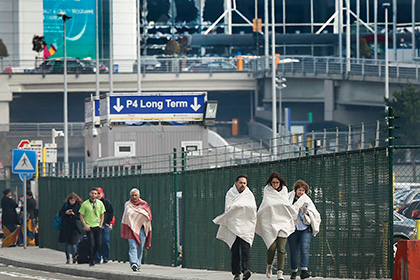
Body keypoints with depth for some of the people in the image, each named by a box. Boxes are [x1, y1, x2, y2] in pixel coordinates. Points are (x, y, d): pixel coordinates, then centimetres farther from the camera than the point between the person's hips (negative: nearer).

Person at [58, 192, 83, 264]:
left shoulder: (78, 206, -2)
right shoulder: (66, 205, 4)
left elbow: (80, 217, -2)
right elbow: (60, 213, 6)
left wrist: (74, 214, -19)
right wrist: (66, 213, -13)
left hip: (73, 226, -2)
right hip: (65, 227, 2)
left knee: (72, 242, -13)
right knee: (66, 243, 6)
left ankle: (74, 256, 5)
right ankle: (67, 258, 15)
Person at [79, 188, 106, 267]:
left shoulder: (100, 203, 6)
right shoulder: (85, 204, -3)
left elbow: (102, 214, 14)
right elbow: (81, 215, 1)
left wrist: (101, 224, 3)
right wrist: (85, 225, -9)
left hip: (98, 226, 3)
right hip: (89, 227, -3)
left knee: (98, 244, 0)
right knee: (91, 244, -9)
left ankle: (92, 256, 24)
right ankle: (91, 261, 1)